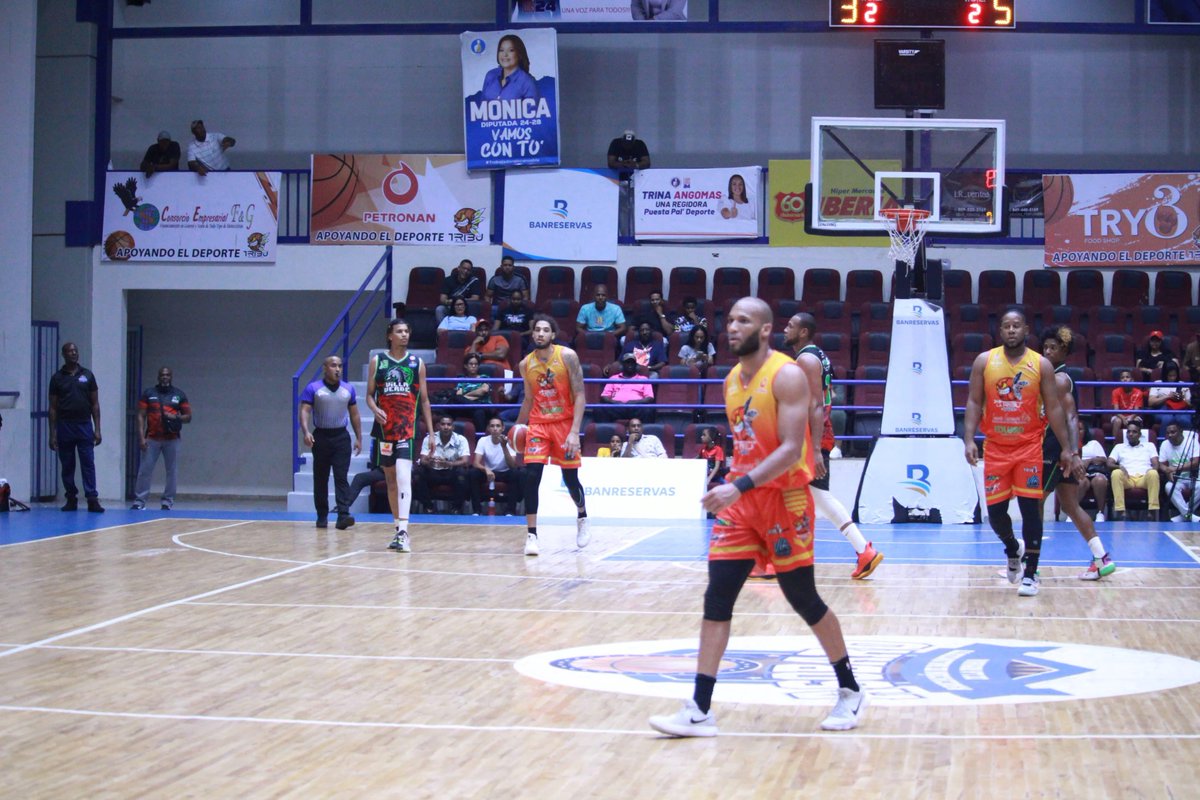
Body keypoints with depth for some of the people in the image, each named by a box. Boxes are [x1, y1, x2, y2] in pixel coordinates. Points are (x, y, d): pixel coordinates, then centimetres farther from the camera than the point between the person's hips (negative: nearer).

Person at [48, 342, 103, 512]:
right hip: (64, 426, 0)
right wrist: (52, 434, 0)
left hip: (84, 425, 0)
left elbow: (95, 404, 8)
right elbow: (53, 407, 5)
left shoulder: (87, 375, 6)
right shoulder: (57, 378, 4)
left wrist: (97, 429, 1)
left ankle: (92, 499, -9)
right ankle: (71, 499, 13)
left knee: (88, 464, -6)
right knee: (67, 466, 5)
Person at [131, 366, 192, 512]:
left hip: (172, 439, 1)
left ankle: (168, 501, 8)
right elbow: (141, 416, 3)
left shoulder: (179, 394, 8)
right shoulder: (149, 393, 6)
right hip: (152, 439, -1)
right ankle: (139, 501, -1)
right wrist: (141, 437, -7)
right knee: (145, 470, -4)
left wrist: (176, 417, -12)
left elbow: (188, 417, 9)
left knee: (172, 471, 1)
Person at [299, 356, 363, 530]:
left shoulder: (348, 389, 8)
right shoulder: (313, 388, -2)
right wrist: (306, 432, -24)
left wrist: (358, 438, 9)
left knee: (341, 477, -10)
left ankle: (343, 515, -19)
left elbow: (354, 415, 14)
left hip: (341, 437, 1)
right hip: (321, 436, -1)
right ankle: (322, 516, 16)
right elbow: (305, 411, -8)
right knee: (320, 479, 6)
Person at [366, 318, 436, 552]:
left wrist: (431, 431, 5)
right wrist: (375, 409, -14)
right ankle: (399, 529, 19)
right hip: (384, 426, 2)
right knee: (390, 478, 9)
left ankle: (403, 531, -25)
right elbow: (369, 394, 8)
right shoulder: (378, 360, 6)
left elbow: (424, 399, 9)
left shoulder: (417, 363, 6)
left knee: (403, 476, -18)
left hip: (407, 427, -2)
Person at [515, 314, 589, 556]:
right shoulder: (526, 364, 1)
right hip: (538, 424, 2)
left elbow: (580, 396, -12)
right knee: (531, 477, -14)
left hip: (564, 423, -2)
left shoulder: (567, 356, -11)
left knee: (570, 479, 5)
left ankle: (582, 518, 36)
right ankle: (531, 534, -8)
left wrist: (574, 432, -20)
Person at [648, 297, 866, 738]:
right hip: (741, 501, 7)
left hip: (784, 499, -7)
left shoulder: (786, 376, -14)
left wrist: (741, 486, -31)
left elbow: (791, 450, -23)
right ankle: (699, 711, -3)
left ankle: (851, 691, 23)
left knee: (803, 599, 3)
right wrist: (731, 489, 17)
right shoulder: (732, 380, 10)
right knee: (716, 599, -2)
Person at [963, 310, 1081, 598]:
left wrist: (1067, 448, -3)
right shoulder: (984, 361, 1)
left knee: (1030, 507, -5)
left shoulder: (1041, 365, -2)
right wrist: (969, 440, -10)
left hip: (1029, 447, -1)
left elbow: (1053, 408, 1)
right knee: (995, 511, 3)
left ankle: (1030, 573, 2)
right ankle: (1012, 548, 34)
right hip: (995, 447, 1)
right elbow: (974, 403, 1)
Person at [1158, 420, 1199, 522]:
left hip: (1193, 477, -2)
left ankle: (1183, 515, -22)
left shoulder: (1191, 441, -10)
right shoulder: (1165, 444, 2)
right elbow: (1161, 465, 3)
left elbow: (1195, 463, -20)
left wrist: (1175, 469, -28)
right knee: (1169, 487, -32)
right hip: (1177, 479, 2)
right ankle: (1189, 515, -29)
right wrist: (1168, 471, -21)